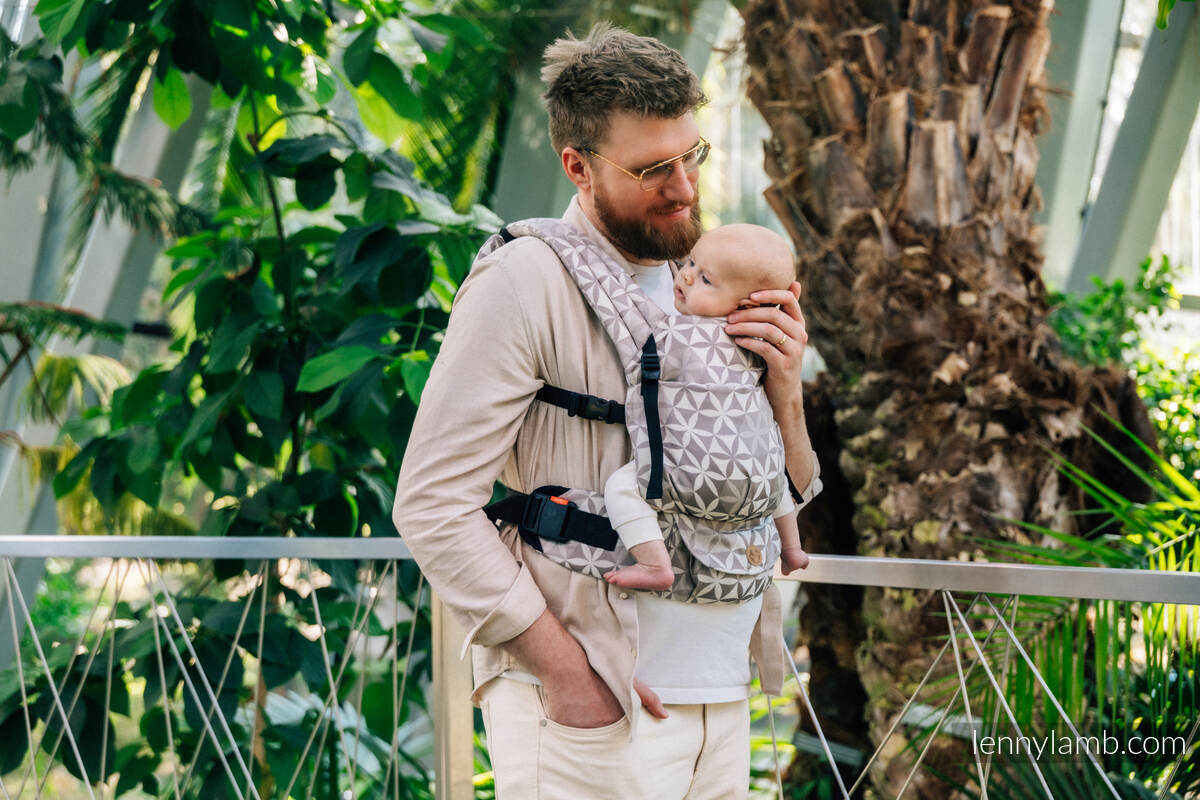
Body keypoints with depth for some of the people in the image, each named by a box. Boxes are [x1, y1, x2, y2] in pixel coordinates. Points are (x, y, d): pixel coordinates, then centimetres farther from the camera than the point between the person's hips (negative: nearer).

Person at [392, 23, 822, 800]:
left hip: (722, 705, 7)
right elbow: (433, 504, -14)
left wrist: (784, 391, -3)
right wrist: (564, 669, -17)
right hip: (594, 712, -6)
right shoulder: (524, 284, -9)